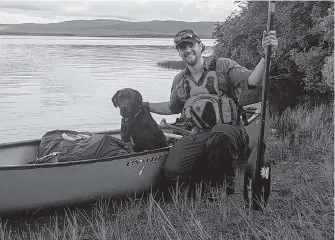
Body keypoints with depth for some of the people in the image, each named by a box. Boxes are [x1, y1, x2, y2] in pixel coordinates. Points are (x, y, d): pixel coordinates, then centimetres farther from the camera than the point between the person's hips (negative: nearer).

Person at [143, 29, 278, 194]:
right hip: (199, 136, 4)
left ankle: (225, 180, -13)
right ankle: (214, 175, 4)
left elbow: (252, 81, -14)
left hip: (229, 130, -4)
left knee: (220, 133, -43)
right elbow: (173, 107, 36)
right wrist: (144, 105, 33)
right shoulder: (179, 81, 19)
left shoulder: (223, 66, 2)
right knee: (172, 169, -22)